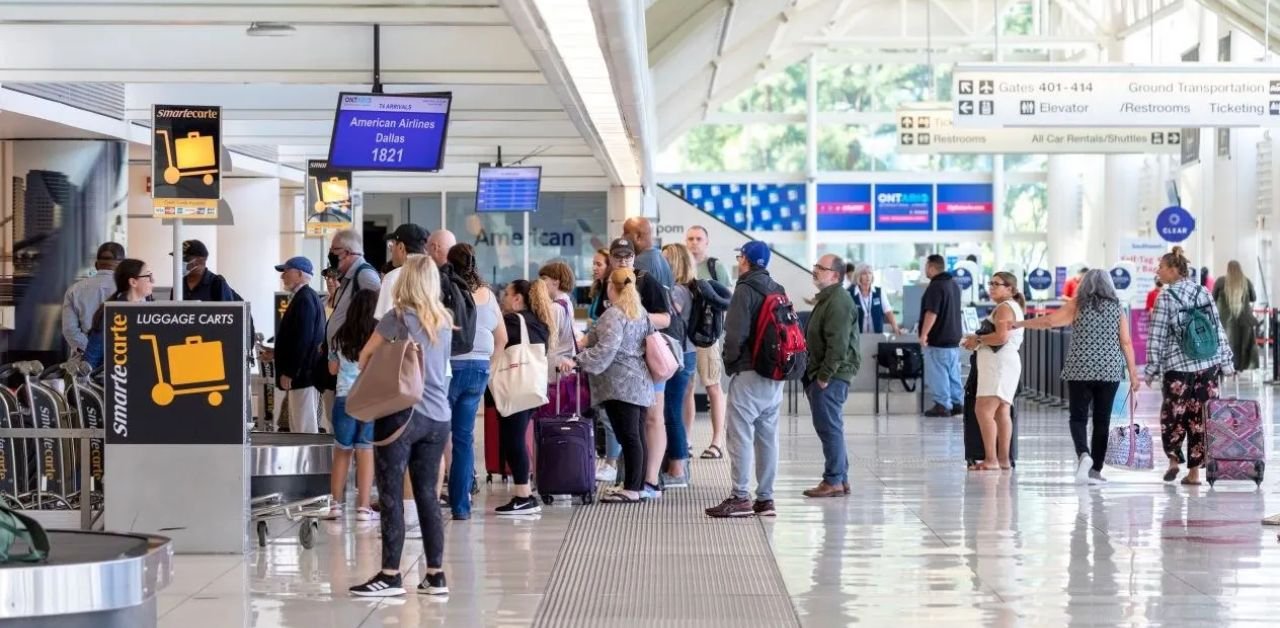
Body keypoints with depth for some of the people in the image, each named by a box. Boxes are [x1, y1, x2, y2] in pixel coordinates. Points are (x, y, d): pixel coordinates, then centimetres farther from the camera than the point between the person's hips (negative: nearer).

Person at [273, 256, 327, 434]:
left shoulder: (304, 299, -15)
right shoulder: (306, 297, 16)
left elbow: (303, 339, -21)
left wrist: (288, 373, -20)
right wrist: (276, 352, 21)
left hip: (303, 374, -10)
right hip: (302, 373, 10)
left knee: (304, 428, -9)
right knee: (299, 428, 12)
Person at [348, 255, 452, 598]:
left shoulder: (399, 317, -6)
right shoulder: (444, 322, 10)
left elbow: (365, 356, 3)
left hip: (401, 413, -6)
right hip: (437, 417, 6)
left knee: (391, 496, -1)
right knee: (427, 495, 10)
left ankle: (390, 575, -2)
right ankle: (435, 574, 10)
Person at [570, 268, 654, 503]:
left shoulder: (614, 315, -13)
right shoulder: (641, 313, 15)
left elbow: (605, 349, -21)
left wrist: (578, 361, -17)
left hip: (620, 384, -9)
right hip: (640, 383, 9)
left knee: (628, 436, -9)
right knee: (635, 435, 11)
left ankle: (631, 489, -9)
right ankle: (639, 487, 13)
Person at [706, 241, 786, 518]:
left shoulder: (745, 289, -10)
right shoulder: (778, 290, 14)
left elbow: (736, 332, -16)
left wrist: (730, 360, -1)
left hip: (748, 373, -8)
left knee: (741, 435, -6)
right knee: (768, 436, 10)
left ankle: (740, 497, -8)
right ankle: (765, 498, 11)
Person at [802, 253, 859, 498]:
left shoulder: (838, 301, -16)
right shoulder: (826, 299, 19)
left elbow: (837, 344, -22)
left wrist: (825, 376, -21)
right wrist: (813, 375, 20)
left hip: (831, 376, -11)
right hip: (821, 373, 11)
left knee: (829, 427, -8)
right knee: (830, 427, 13)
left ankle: (834, 481, -5)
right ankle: (840, 479, 19)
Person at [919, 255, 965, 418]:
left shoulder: (936, 286, -17)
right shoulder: (954, 284, 13)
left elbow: (931, 313, -24)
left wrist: (924, 334, -21)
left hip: (938, 338, -9)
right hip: (954, 337, 9)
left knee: (938, 373, -4)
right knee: (953, 373, 13)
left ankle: (942, 405, -4)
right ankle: (958, 403, 16)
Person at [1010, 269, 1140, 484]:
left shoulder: (1078, 305, 0)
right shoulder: (1117, 309, 6)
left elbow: (1048, 321, -4)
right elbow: (1126, 343, 3)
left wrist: (1020, 324, 7)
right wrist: (1133, 374, 6)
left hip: (1080, 371, -2)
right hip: (1110, 372, 2)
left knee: (1078, 417, 4)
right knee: (1102, 420, 8)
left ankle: (1083, 454, -22)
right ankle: (1095, 470, 8)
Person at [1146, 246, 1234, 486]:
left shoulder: (1165, 298, -6)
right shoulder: (1204, 293, 7)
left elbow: (1157, 337, -7)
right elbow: (1218, 329, 7)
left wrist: (1151, 368, -1)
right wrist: (1226, 361, 13)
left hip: (1178, 367, -4)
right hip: (1208, 366, 4)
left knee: (1172, 414, 11)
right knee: (1200, 417, 5)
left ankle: (1174, 459, 4)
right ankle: (1194, 470, 6)